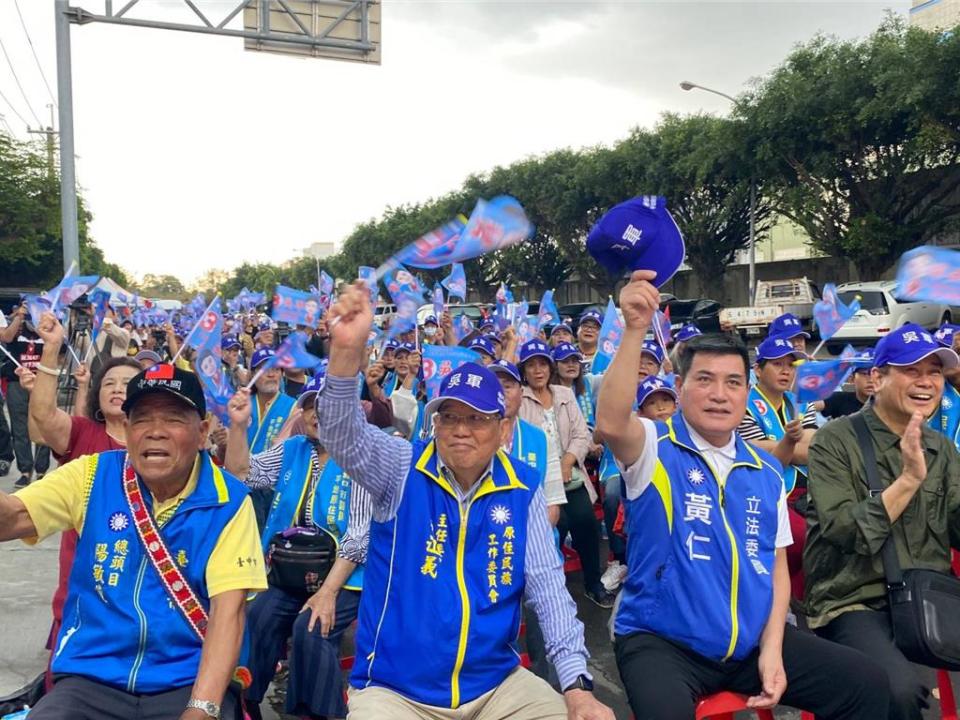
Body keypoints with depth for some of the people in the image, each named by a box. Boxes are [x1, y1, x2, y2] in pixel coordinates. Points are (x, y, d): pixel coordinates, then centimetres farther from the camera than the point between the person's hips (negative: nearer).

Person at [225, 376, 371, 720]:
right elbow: (241, 474, 1)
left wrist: (328, 591, -21)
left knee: (310, 629, -26)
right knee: (257, 619, -20)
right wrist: (238, 424, -14)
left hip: (342, 576, -4)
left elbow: (360, 533, -14)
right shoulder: (291, 450, 9)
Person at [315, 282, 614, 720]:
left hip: (495, 685, 2)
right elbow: (343, 436, -25)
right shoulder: (401, 469, -7)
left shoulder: (521, 489, -2)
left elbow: (547, 585, -2)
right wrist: (347, 351, -43)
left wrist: (577, 684, -12)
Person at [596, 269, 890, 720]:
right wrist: (635, 330, -38)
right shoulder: (656, 449, -7)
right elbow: (611, 424, -31)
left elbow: (776, 564, 11)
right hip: (661, 640, -5)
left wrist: (771, 648, -2)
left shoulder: (766, 471, 8)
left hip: (751, 640, 5)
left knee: (867, 684, -1)